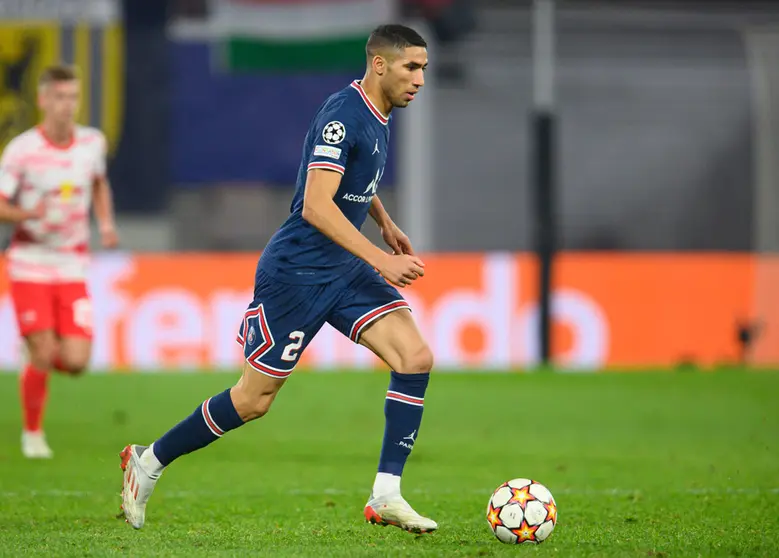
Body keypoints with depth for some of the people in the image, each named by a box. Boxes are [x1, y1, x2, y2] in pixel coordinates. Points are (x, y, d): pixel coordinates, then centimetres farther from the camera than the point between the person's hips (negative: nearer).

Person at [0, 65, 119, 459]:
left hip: (73, 268, 3)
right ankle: (33, 433, 17)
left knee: (75, 362, -7)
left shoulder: (92, 143, 1)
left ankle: (38, 351, 28)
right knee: (42, 358, -6)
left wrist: (106, 223, 6)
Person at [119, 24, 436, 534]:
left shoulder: (378, 116, 8)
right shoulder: (342, 115, -21)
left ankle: (386, 496, -10)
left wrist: (385, 223, 26)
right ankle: (148, 462, 21)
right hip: (296, 272, -8)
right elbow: (315, 207, -30)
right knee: (253, 400, 0)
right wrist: (381, 260, -33)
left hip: (345, 269, 8)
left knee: (416, 357, -12)